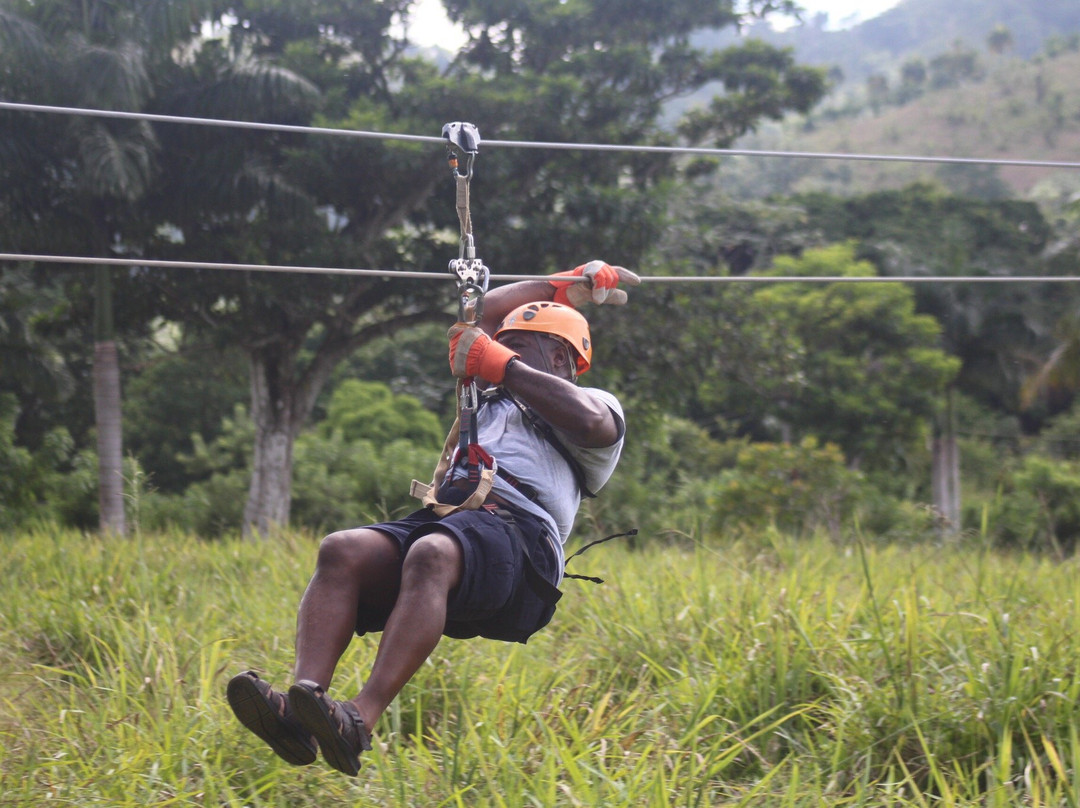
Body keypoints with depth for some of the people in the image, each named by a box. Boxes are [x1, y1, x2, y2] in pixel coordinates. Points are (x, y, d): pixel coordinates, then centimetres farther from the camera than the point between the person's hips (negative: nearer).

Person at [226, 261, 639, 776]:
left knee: (430, 556, -41)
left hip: (518, 536, -7)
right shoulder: (500, 399, 42)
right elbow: (488, 311, 51)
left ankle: (360, 722, -57)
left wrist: (503, 366, 0)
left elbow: (590, 424, -6)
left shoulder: (596, 403, 21)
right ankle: (303, 703, -46)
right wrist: (569, 287, 52)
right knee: (341, 552, -25)